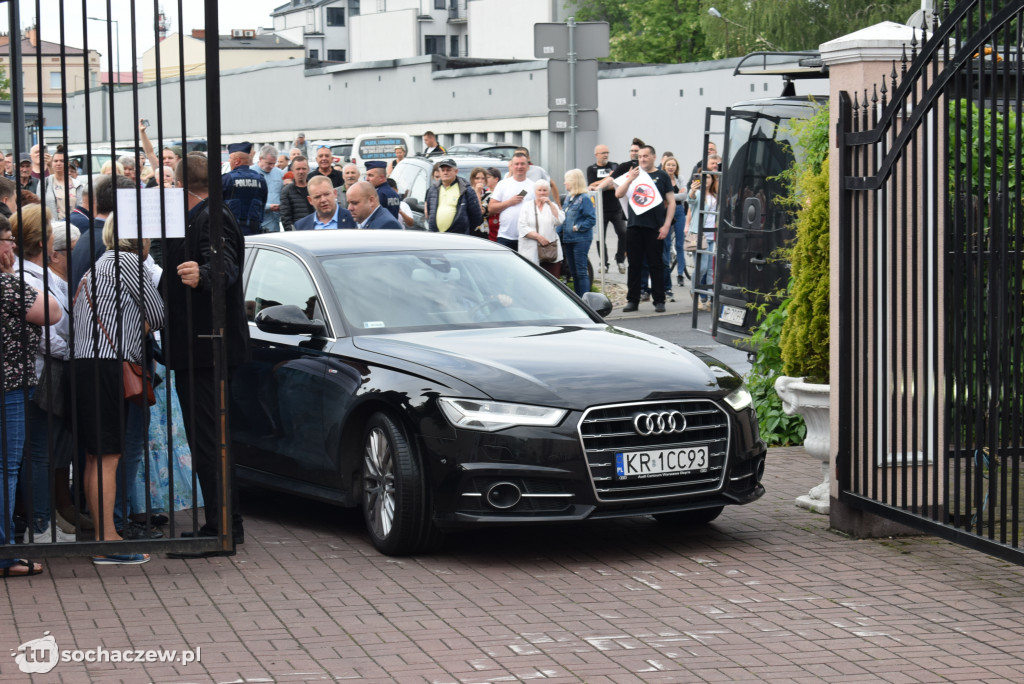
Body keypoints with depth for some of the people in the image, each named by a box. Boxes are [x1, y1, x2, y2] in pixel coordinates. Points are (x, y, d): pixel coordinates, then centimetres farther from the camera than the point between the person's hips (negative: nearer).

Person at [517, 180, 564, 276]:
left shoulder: (553, 206, 17)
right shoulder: (527, 207, 10)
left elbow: (559, 221, -1)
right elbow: (522, 227, -1)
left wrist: (550, 203, -5)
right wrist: (538, 237, -13)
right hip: (531, 253, -2)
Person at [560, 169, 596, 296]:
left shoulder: (584, 199, -11)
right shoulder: (568, 198, 14)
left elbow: (591, 219, -15)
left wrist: (577, 227, -17)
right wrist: (560, 232, 8)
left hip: (581, 240, -8)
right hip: (568, 239, 8)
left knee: (581, 272, -7)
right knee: (573, 272, 13)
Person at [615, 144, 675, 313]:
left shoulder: (662, 176, 5)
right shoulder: (632, 175, 12)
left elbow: (671, 202, 3)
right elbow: (618, 194, 2)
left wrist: (666, 225, -6)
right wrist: (630, 179, -15)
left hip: (654, 228, -3)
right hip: (634, 226, 3)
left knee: (656, 264, 0)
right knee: (634, 264, 5)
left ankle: (659, 301, 5)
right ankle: (632, 301, 11)